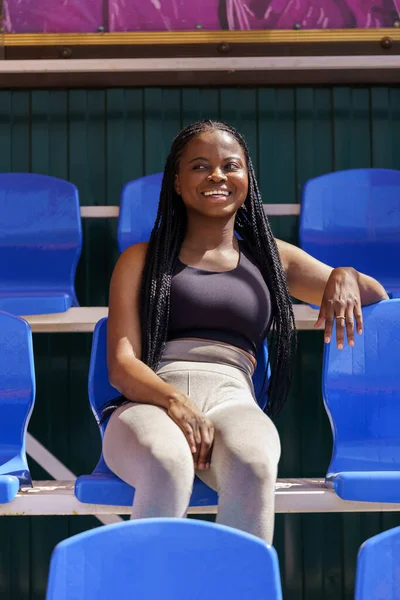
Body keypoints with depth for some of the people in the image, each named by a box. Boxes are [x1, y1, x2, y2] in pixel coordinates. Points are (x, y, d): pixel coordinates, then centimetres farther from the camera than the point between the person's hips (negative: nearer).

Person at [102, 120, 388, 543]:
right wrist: (175, 401, -16)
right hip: (151, 401, -1)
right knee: (168, 465, -39)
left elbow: (379, 298, 29)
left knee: (253, 465, -37)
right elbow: (121, 363, 7)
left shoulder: (273, 258, 24)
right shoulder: (142, 260, 19)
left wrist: (346, 277, 3)